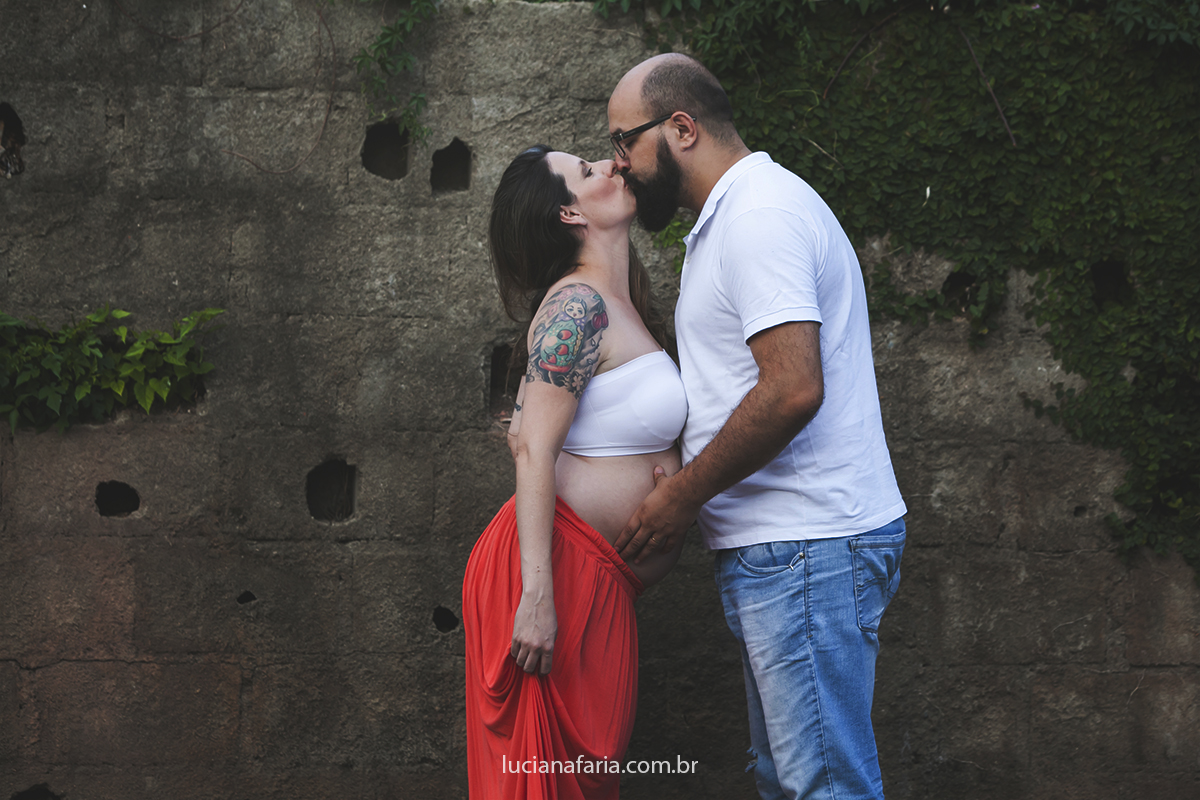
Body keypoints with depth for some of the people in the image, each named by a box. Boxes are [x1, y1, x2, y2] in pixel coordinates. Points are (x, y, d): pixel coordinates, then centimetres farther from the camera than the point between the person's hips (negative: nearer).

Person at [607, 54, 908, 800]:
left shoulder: (759, 215, -14)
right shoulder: (737, 216, 21)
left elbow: (793, 389, -24)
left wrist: (682, 495, -13)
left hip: (808, 546, -11)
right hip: (782, 546, 11)